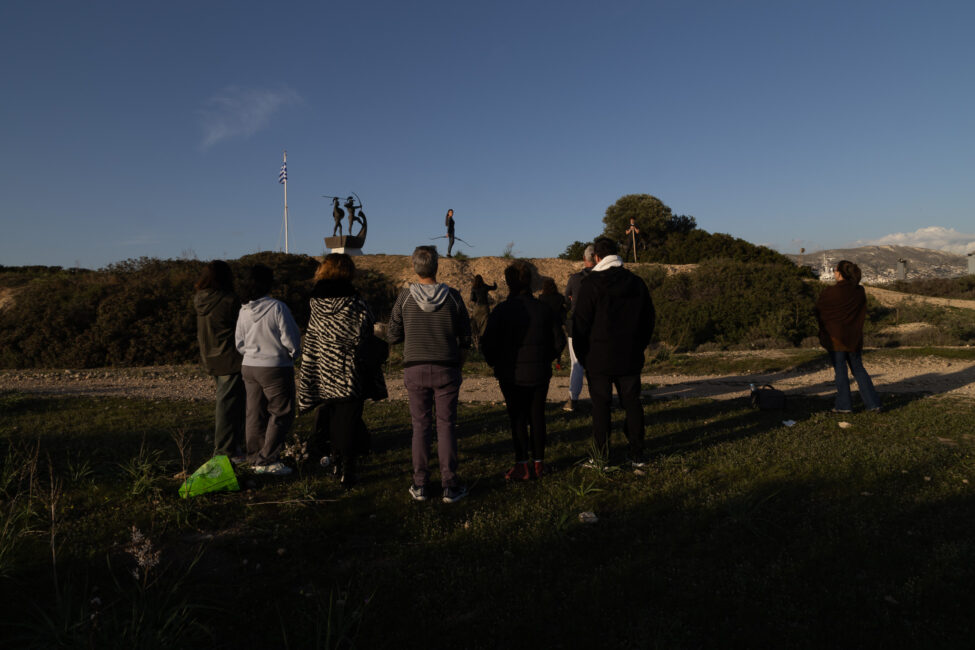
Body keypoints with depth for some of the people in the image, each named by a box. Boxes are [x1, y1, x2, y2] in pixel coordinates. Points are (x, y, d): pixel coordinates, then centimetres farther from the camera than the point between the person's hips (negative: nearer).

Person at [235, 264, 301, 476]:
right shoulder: (277, 307, -17)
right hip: (276, 368, -6)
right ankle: (266, 460, 1)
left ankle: (255, 458, 21)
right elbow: (290, 340, -13)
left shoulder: (244, 311, 3)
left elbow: (239, 343, 10)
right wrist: (293, 355, 6)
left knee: (255, 414, 13)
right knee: (281, 414, 3)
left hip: (249, 367, 6)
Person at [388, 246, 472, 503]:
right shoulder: (452, 296, -6)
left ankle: (420, 485, 14)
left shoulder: (405, 297, -6)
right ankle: (450, 486, 10)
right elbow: (465, 336, 0)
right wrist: (458, 355, 18)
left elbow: (392, 335, 1)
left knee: (421, 426, 9)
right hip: (446, 369, 0)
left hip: (415, 369, 0)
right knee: (446, 426, 6)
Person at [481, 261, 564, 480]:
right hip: (540, 375, 3)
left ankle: (522, 466, 8)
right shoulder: (543, 309, 0)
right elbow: (559, 341, 3)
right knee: (537, 417, 12)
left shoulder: (501, 310, -11)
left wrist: (495, 364, 5)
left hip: (512, 376, -3)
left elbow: (488, 345, -13)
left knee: (518, 420, 4)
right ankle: (538, 462, 20)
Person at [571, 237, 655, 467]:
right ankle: (637, 454, 15)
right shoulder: (637, 283, 7)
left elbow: (580, 323, -9)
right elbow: (649, 320, 13)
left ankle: (602, 457, 7)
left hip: (599, 358, -4)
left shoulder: (590, 284, -9)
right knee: (632, 403, 10)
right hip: (630, 358, 4)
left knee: (600, 406, 2)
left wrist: (582, 355, 1)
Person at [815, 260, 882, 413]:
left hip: (835, 337, -5)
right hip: (854, 337, 5)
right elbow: (862, 315, 10)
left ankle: (844, 405, 8)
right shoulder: (860, 291, 1)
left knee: (840, 371, 3)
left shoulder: (830, 292, -16)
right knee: (858, 369, 14)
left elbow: (819, 311, -4)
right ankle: (873, 403, 15)